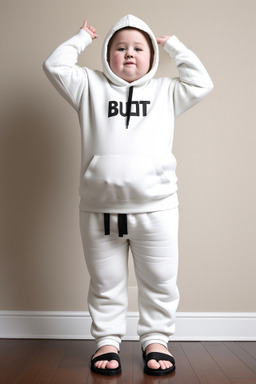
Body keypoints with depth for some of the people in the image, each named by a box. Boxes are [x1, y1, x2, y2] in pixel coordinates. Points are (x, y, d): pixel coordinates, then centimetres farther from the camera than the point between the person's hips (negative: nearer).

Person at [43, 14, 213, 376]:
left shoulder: (165, 92, 15)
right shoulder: (92, 87, 13)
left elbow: (201, 82, 8)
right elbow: (55, 66, 7)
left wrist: (173, 45, 15)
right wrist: (82, 37, 16)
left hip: (156, 208, 1)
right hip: (100, 209, 0)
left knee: (159, 282, 9)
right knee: (105, 283, 11)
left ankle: (156, 339, 26)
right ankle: (107, 340, 27)